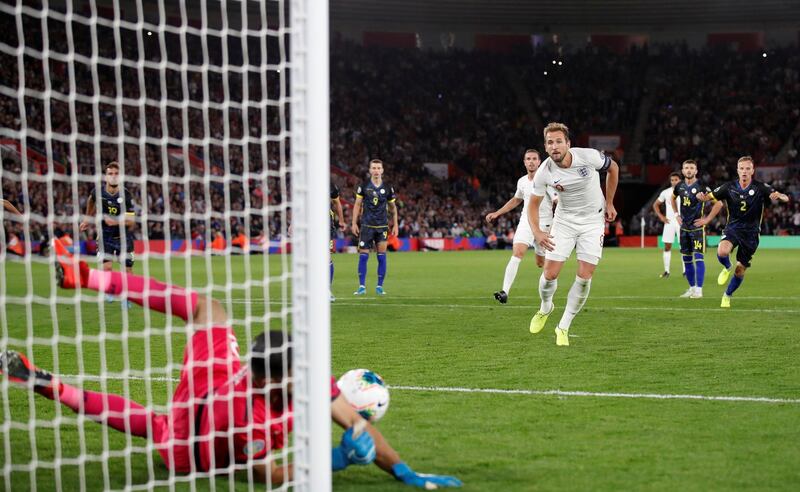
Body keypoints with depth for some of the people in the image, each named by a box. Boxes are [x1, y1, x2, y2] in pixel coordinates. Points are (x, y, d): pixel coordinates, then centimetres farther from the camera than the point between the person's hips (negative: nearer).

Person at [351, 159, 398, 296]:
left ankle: (379, 286, 6)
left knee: (381, 256, -2)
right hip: (366, 226, -1)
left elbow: (392, 207, 14)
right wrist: (354, 223, -2)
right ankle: (362, 286, 3)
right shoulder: (363, 187, 1)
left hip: (382, 226, 1)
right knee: (363, 256, -4)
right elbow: (357, 205, 5)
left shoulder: (388, 188, 5)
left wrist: (395, 225, 9)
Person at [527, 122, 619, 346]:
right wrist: (536, 231, -23)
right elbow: (534, 204, -5)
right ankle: (545, 308, 28)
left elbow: (613, 168, 0)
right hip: (564, 221, 1)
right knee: (550, 273, -7)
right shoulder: (544, 173, -19)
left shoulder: (588, 156, -22)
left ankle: (564, 327, 6)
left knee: (584, 277, -9)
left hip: (593, 221, -1)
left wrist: (609, 203, 3)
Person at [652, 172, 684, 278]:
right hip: (669, 222, 2)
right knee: (667, 246, 0)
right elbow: (655, 205, 16)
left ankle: (685, 270, 5)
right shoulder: (665, 192, 6)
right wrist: (661, 217, 5)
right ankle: (666, 271, 5)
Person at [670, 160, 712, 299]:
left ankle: (699, 289, -10)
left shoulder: (701, 186, -12)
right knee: (686, 259, 9)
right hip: (684, 227, 6)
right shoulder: (680, 186, 5)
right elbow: (673, 199, 27)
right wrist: (676, 215, 15)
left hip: (697, 227, -6)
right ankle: (692, 287, 19)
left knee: (698, 257, -11)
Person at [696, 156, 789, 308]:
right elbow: (709, 196, 3)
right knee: (722, 251, -31)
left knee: (740, 271, 3)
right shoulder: (729, 187, -5)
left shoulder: (760, 188, -10)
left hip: (751, 233, 0)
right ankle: (727, 268, 5)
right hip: (733, 228, 0)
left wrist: (779, 196, -42)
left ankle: (727, 296, 30)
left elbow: (785, 198, -18)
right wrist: (702, 196, -22)